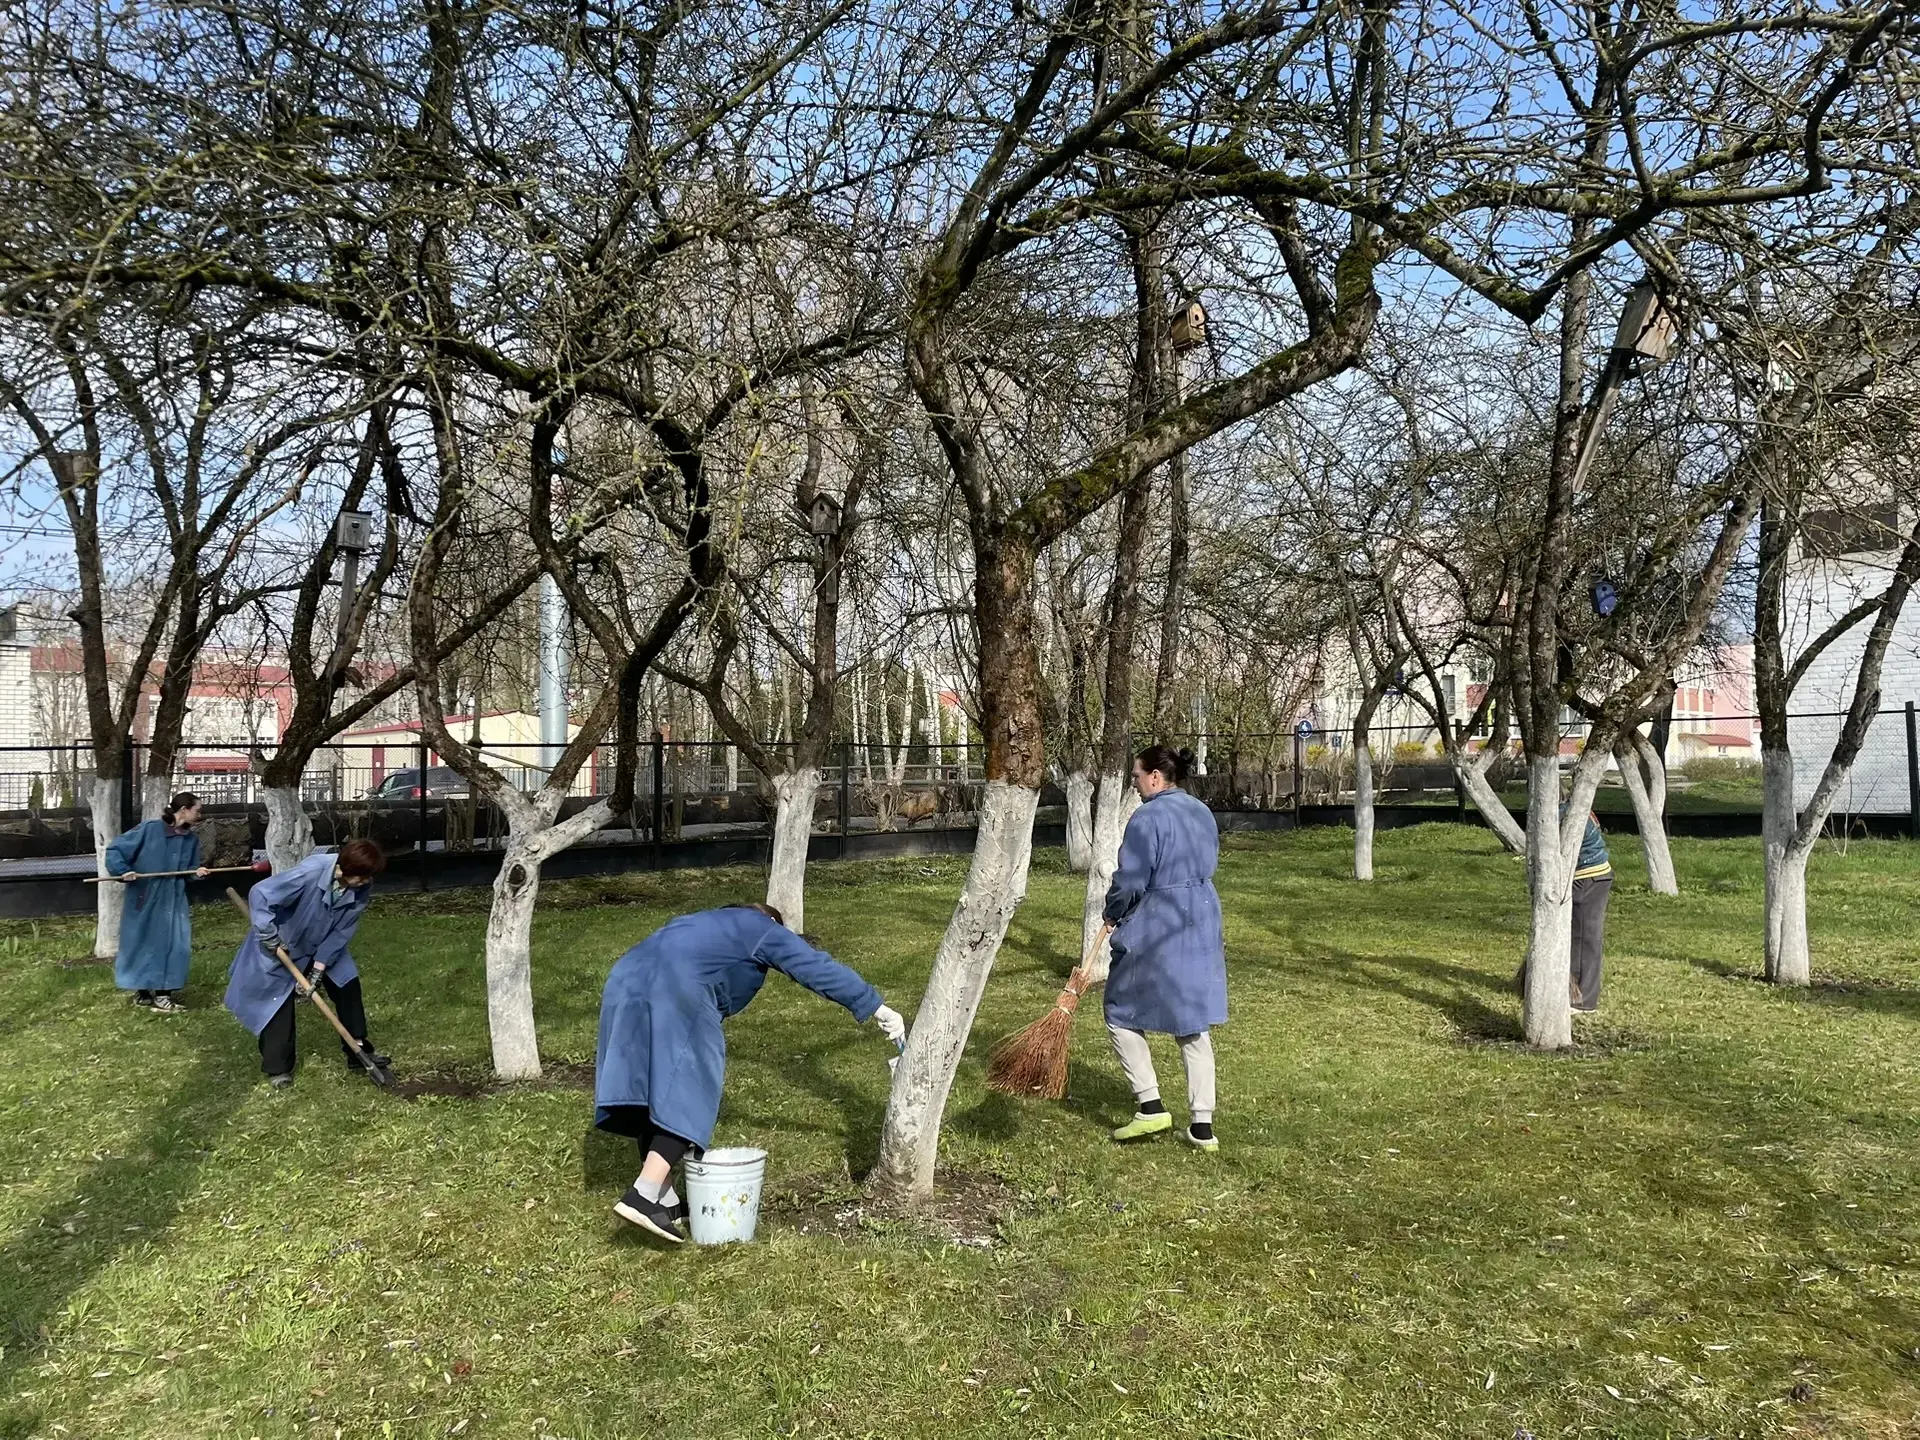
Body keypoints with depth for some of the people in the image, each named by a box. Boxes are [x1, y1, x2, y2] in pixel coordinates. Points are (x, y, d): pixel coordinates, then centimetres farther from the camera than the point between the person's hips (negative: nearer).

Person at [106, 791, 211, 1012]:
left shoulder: (192, 840, 4)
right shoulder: (149, 829, -13)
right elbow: (115, 849, -9)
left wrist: (197, 871, -10)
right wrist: (123, 870, -23)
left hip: (173, 902, 5)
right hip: (144, 900, -5)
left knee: (175, 944, 0)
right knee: (142, 944, 6)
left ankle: (162, 993, 10)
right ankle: (142, 992, 21)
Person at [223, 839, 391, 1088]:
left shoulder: (361, 889, -22)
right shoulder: (310, 873, -38)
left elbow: (341, 932, -15)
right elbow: (260, 894, -31)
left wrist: (319, 968, -19)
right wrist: (269, 936, -29)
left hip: (324, 947, 5)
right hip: (283, 945, -5)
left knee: (348, 985, 2)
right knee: (280, 1003, -5)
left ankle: (359, 1052, 13)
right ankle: (278, 1067, 9)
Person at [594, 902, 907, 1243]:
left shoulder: (707, 925, 39)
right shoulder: (763, 930, 20)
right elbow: (818, 968, 13)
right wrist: (875, 1008, 15)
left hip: (626, 983, 8)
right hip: (675, 995, -8)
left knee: (654, 1097, 13)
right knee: (687, 1098, -3)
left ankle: (665, 1201, 19)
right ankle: (643, 1197, -14)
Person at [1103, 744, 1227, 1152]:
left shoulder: (1148, 818, -17)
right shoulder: (1203, 814, 10)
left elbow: (1130, 882, -17)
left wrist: (1112, 913, 1)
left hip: (1154, 935, -8)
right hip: (1202, 930, 8)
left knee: (1122, 1015, 9)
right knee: (1195, 1028, 12)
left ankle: (1150, 1106, 2)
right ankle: (1202, 1126, 13)